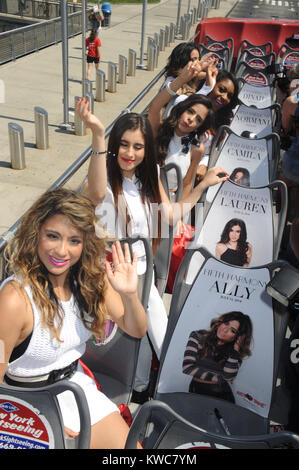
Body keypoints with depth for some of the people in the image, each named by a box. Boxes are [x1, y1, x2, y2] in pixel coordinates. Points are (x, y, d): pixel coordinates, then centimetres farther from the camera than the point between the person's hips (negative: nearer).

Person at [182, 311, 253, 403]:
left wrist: (235, 350, -15)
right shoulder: (197, 337, -2)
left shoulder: (235, 353, 1)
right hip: (197, 392, -2)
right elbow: (187, 367, -9)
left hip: (222, 396, 2)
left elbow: (228, 377, -14)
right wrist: (218, 379, -8)